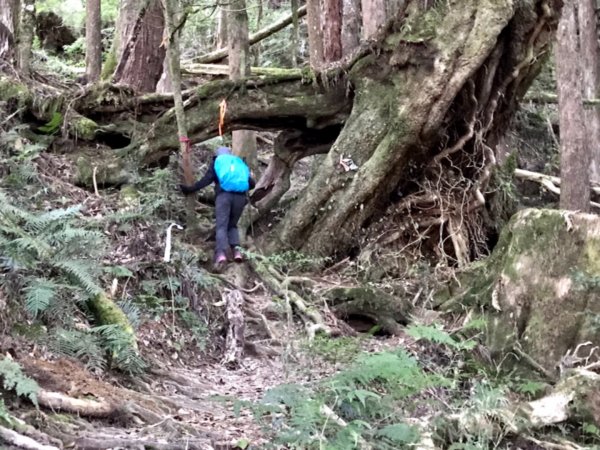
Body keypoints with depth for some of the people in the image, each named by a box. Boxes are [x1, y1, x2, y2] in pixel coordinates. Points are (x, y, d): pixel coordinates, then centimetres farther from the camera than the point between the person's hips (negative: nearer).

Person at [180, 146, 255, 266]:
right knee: (232, 225, 16)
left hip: (224, 195, -2)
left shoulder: (216, 162, 22)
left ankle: (221, 253, -31)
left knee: (222, 226, -8)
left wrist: (190, 189, 13)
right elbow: (251, 183, 22)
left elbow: (206, 180, 10)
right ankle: (236, 249, -9)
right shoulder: (240, 163, 29)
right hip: (240, 196, 2)